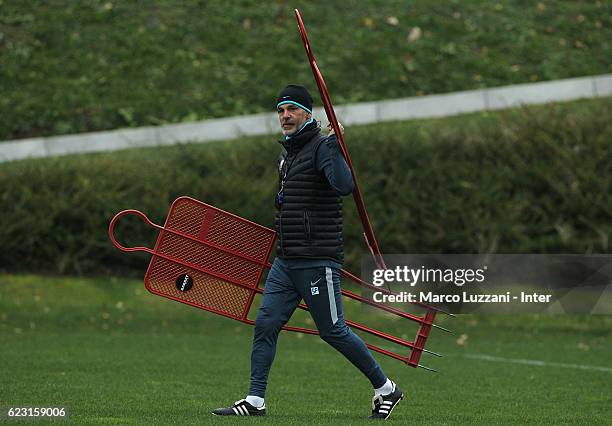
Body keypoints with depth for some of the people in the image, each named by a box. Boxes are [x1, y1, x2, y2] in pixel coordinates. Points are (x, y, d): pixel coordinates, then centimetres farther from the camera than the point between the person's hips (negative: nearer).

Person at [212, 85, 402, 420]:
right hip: (285, 262, 8)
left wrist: (333, 144, -33)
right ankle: (255, 402, 3)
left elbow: (344, 186, -30)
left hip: (318, 262, -8)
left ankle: (385, 389, 13)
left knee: (333, 331, -2)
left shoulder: (321, 147, -11)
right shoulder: (287, 152, 16)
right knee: (265, 325, 1)